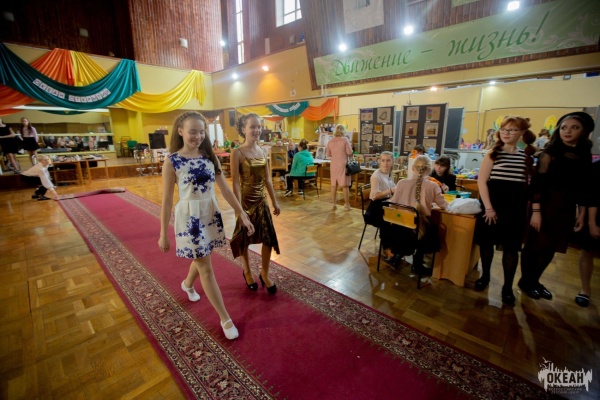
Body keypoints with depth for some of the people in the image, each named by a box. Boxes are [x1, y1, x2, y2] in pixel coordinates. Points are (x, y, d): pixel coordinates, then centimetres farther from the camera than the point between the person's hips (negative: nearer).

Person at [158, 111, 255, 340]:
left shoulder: (210, 157, 1)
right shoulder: (172, 161, -10)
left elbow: (224, 188, 1)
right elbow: (167, 200, -7)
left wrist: (242, 214, -2)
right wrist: (163, 234, -4)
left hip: (212, 214, 5)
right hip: (189, 217, -5)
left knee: (201, 258, 23)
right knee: (206, 268, 3)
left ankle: (187, 284, 57)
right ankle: (225, 319, 16)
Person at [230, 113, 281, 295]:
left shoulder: (264, 151, 4)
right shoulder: (237, 153, -12)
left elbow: (267, 180, 9)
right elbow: (235, 183, -16)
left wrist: (275, 202, 10)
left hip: (262, 200, 5)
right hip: (246, 201, -5)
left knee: (269, 238, 7)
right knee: (244, 239, 12)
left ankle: (264, 274, 28)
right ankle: (247, 272, 36)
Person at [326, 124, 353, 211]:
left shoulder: (330, 141, 5)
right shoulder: (345, 139, -6)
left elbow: (328, 155, 11)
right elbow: (350, 153, -8)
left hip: (333, 165, 4)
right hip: (343, 165, -3)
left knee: (334, 185, 8)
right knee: (345, 185, 1)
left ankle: (334, 204, 13)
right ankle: (347, 205, 6)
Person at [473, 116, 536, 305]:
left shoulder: (526, 156, 8)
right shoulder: (493, 153, -1)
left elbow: (529, 184, 12)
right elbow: (482, 181, -7)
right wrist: (488, 207, -13)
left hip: (516, 207, 2)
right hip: (492, 204, -2)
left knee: (511, 247, 6)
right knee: (487, 242, 8)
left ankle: (507, 287, 18)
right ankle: (485, 276, 28)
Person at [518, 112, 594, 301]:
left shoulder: (585, 155, 7)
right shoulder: (550, 152, -8)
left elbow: (583, 187, 12)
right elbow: (537, 183, -13)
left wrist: (582, 213, 11)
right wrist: (536, 211, -18)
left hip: (567, 208, 5)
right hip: (546, 205, -5)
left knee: (550, 249, 13)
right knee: (535, 246, 4)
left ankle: (535, 280, 29)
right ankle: (525, 281, 20)